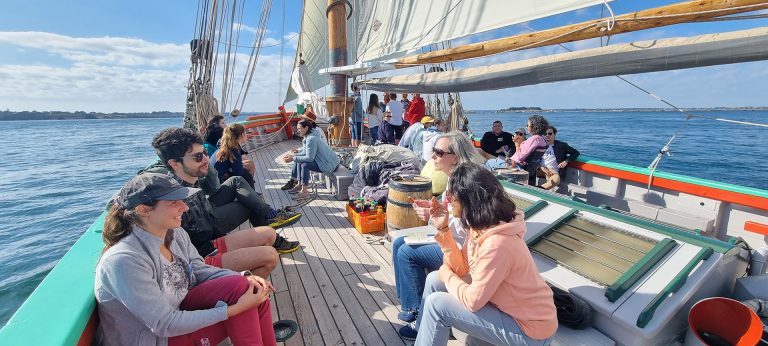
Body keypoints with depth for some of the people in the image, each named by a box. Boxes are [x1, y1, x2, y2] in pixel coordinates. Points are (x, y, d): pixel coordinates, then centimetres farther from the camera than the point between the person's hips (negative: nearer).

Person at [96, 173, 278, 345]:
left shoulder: (175, 233, -7)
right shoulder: (124, 260, -29)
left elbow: (199, 270, 4)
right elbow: (165, 324, -26)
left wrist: (245, 279, -15)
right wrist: (236, 309, -27)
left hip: (177, 311, 7)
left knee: (248, 287, -15)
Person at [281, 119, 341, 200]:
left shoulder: (311, 139, -23)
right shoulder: (309, 136, 7)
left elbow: (309, 158, -25)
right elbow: (306, 152, 8)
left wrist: (293, 158, -21)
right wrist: (293, 155, -3)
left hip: (329, 165, -11)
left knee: (304, 164, -24)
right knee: (299, 160, 9)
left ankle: (304, 192, -15)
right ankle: (300, 185, 15)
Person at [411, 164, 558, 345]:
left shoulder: (496, 244, -33)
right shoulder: (480, 226, -7)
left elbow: (472, 301, -24)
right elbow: (461, 269, 0)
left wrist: (446, 275, -7)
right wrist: (443, 228, -9)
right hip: (502, 301, 8)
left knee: (436, 304, -15)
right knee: (434, 280, 6)